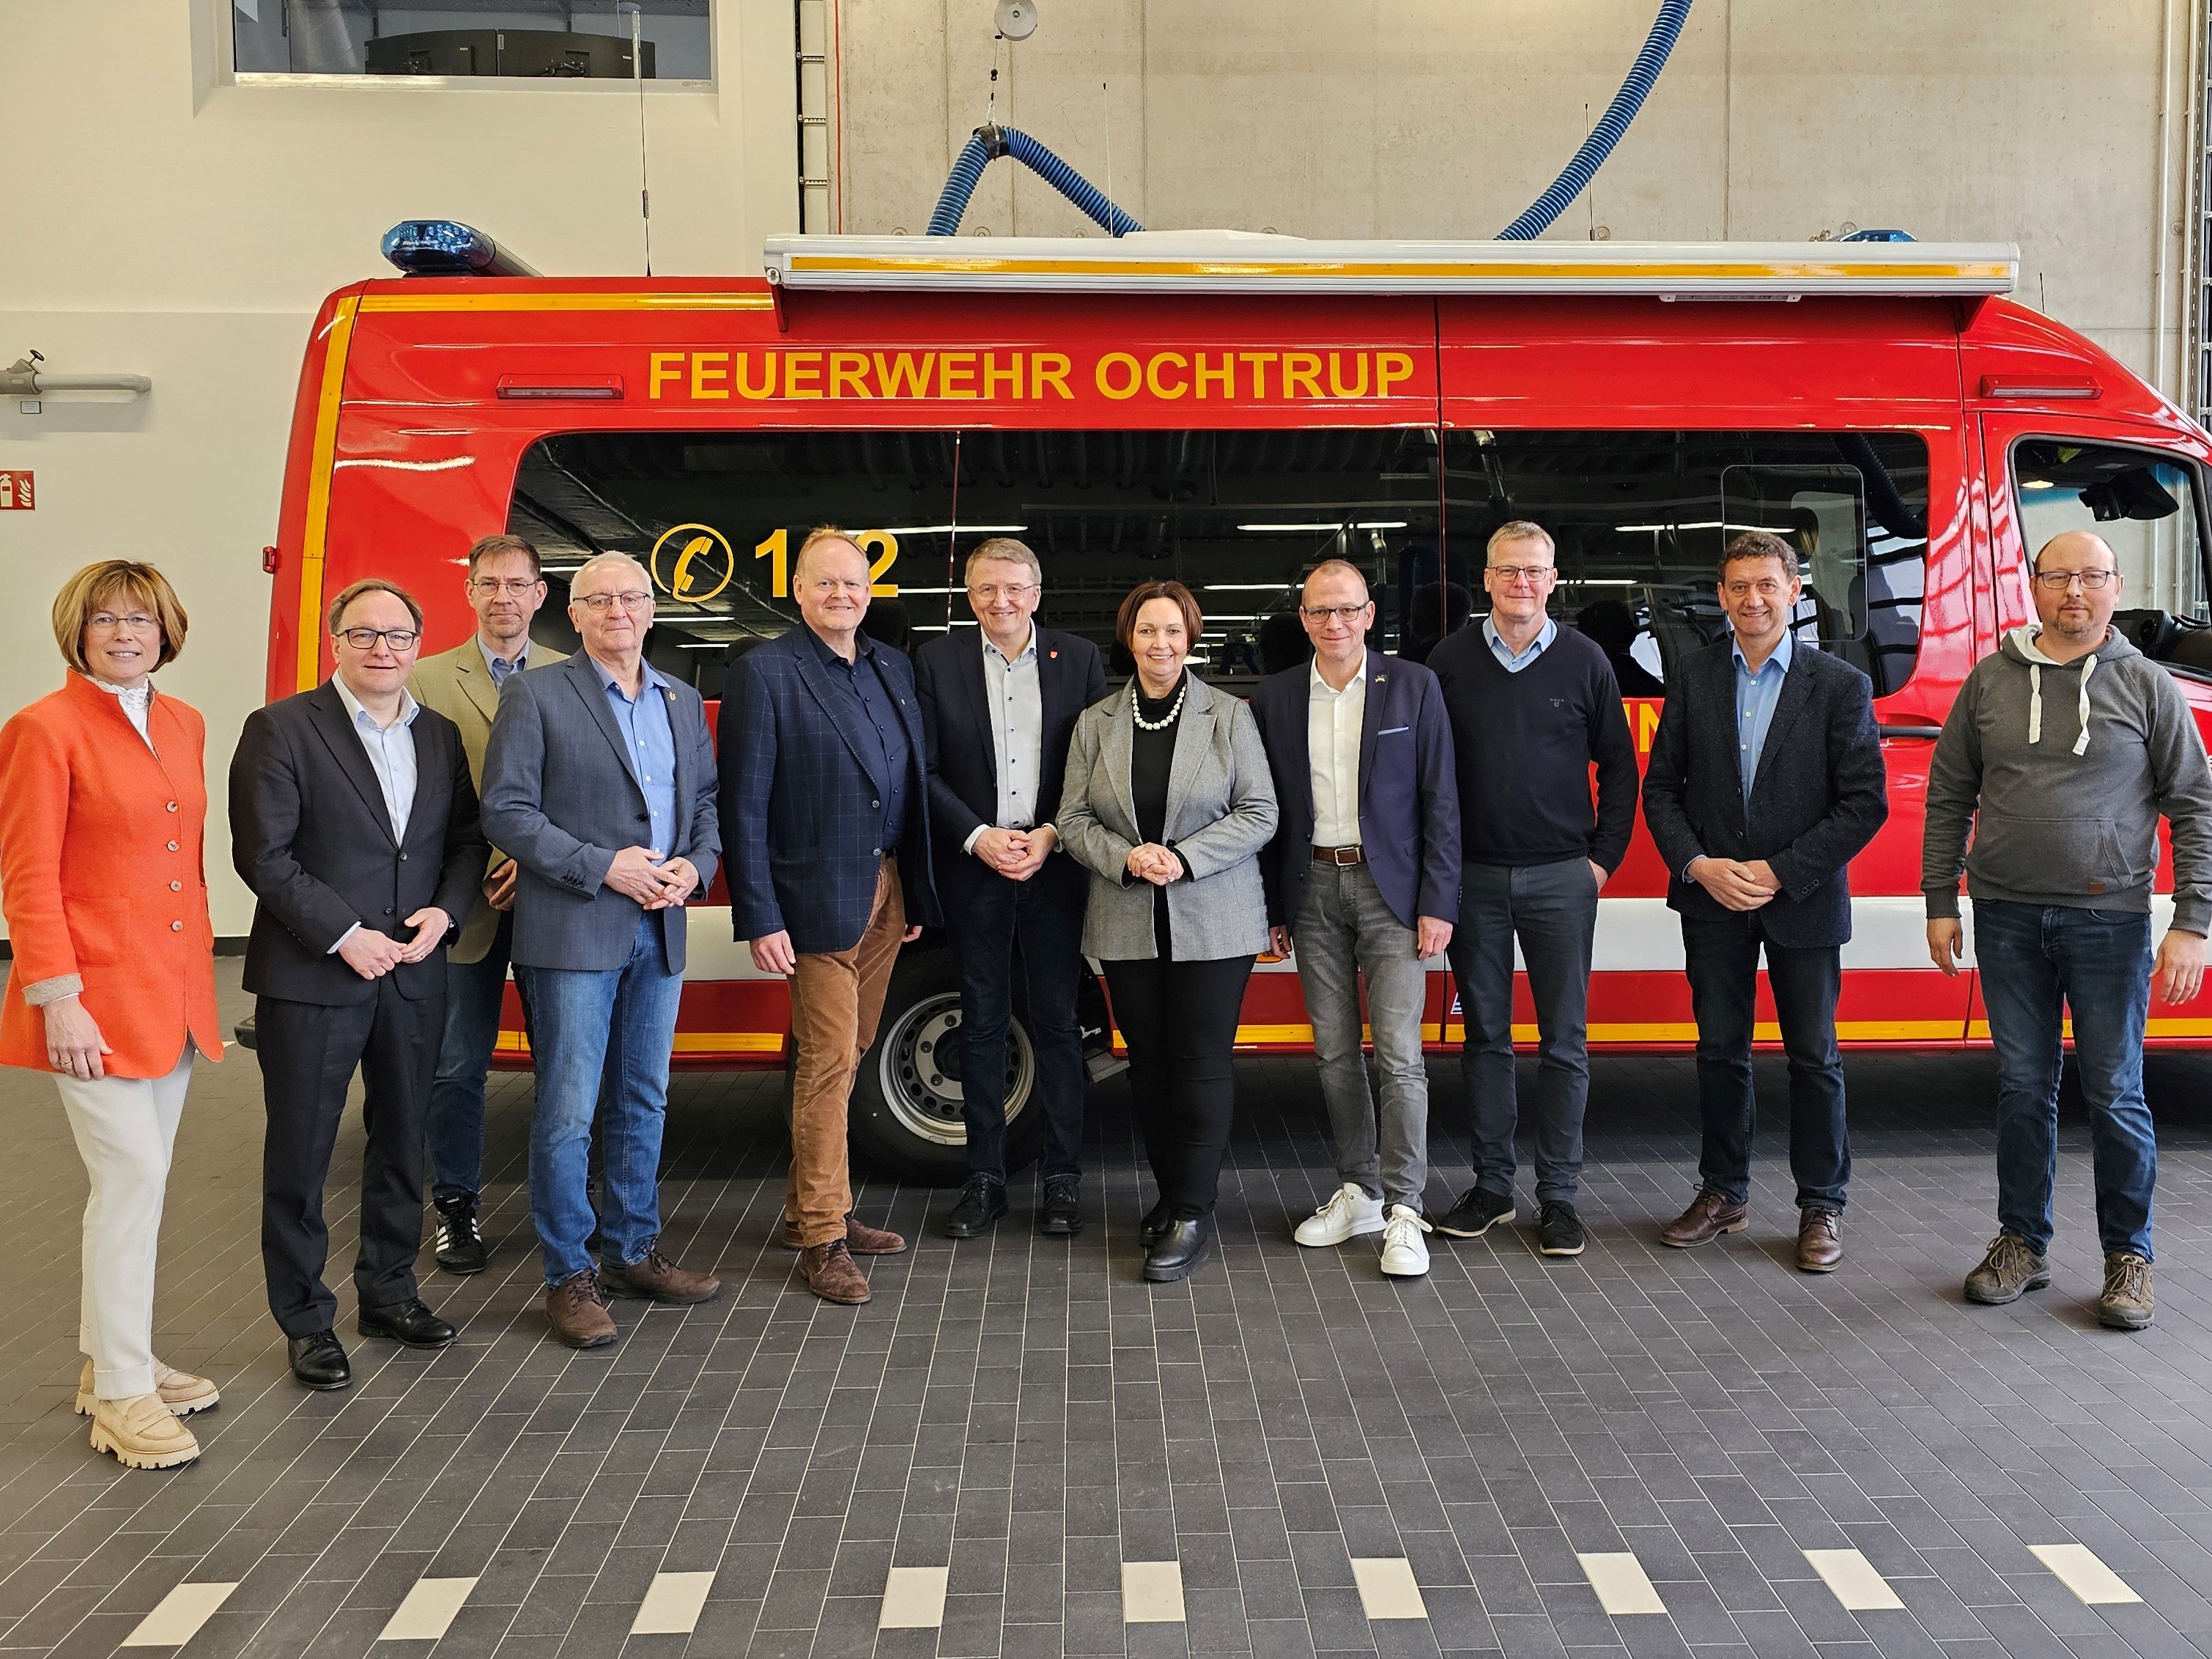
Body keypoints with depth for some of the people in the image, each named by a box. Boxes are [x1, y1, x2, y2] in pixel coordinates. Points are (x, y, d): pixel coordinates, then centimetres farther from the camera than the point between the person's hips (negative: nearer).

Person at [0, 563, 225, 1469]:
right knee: (131, 1176, -7)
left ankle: (112, 1362, 26)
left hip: (174, 991, 7)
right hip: (97, 994, -7)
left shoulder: (184, 724, 11)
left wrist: (198, 974, 13)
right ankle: (122, 1396, 4)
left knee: (138, 1180, 13)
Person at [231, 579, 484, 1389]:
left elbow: (467, 837, 11)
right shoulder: (280, 730, -6)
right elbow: (264, 854, -11)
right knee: (300, 1152, 4)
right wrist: (345, 936, -16)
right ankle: (305, 1317, 17)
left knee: (403, 1139, 14)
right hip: (310, 978, -5)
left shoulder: (441, 736, 10)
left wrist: (444, 910, -7)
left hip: (413, 974, 5)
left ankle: (388, 1290, 30)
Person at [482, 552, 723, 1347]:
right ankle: (569, 1276, 8)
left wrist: (695, 866, -3)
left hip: (659, 931, 6)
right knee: (568, 1112, -3)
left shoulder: (683, 702, 14)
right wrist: (604, 867, -16)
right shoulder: (536, 693, -4)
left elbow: (707, 801, 18)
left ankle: (631, 1252, 27)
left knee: (643, 1102, 14)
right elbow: (506, 811, -9)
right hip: (573, 932, -6)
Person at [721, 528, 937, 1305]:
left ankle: (809, 1207, 27)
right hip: (818, 901, -6)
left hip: (886, 894, 7)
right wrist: (759, 918, -15)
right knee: (829, 1061, -4)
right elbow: (744, 804, -11)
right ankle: (821, 1238, 8)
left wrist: (916, 891, 11)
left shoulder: (893, 668, 12)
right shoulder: (765, 672, -7)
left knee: (847, 1055, 14)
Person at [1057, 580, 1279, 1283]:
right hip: (1127, 925, 3)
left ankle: (1192, 1213, 2)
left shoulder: (1229, 716, 1)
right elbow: (1074, 820, 6)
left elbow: (1258, 813, -2)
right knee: (1148, 1062, 8)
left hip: (1214, 922, -3)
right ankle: (1172, 1194, 22)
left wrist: (1184, 857, -14)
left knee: (1202, 1061, -4)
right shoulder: (1095, 724, 8)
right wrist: (1125, 858, -13)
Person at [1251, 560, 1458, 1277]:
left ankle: (1404, 1210, -1)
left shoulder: (1413, 687, -1)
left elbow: (1440, 801, -2)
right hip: (1312, 888, 3)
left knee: (1399, 1051, -7)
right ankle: (1359, 1190, 21)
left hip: (1390, 886, -3)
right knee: (1334, 1052, 9)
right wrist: (1272, 908, 6)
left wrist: (1438, 904, -8)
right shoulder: (1274, 698, 6)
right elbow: (1266, 808, 9)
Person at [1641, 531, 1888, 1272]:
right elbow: (1662, 786, 4)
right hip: (1712, 901, 2)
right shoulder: (1694, 676, 3)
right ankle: (1724, 1193, 25)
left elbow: (1865, 803, -9)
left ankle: (1821, 1207, 19)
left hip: (1803, 903, -2)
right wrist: (1698, 865, -11)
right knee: (1720, 1050, 11)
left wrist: (1778, 872, -15)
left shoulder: (1840, 686, -5)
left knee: (1814, 1057, 5)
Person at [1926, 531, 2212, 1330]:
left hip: (2110, 921, -2)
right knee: (2023, 1086, 10)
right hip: (2008, 919, 2)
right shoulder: (1991, 681, 6)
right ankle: (2023, 1243, 22)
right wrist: (1940, 903, 5)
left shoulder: (2147, 686, 1)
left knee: (2115, 1093, 3)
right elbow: (1949, 796, 10)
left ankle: (2128, 1258, 17)